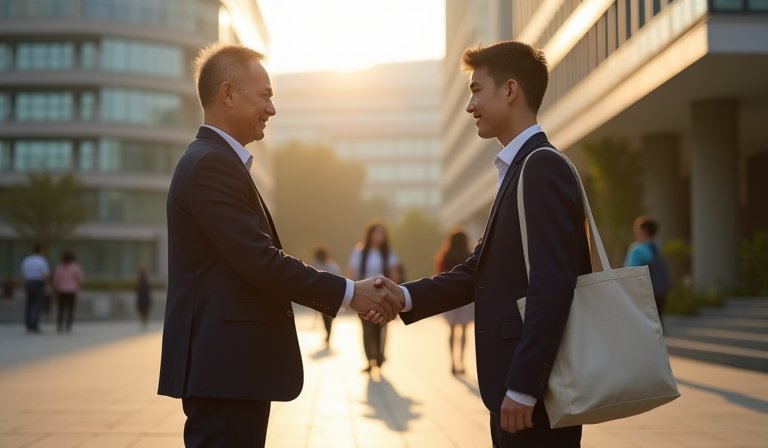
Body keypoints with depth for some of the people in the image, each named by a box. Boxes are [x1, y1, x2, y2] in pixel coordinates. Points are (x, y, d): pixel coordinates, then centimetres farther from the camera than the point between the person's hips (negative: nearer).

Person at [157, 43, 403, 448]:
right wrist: (348, 292, -13)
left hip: (228, 364, 10)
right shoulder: (210, 163, -15)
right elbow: (260, 261, -21)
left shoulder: (217, 161, 18)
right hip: (226, 367, -10)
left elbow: (255, 262, 17)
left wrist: (345, 298, 12)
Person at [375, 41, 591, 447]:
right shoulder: (517, 170, 15)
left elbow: (552, 286, -22)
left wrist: (523, 388, -22)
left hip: (536, 390, -9)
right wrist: (406, 297, 2)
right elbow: (481, 270, 14)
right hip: (517, 383, 9)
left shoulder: (542, 168, -15)